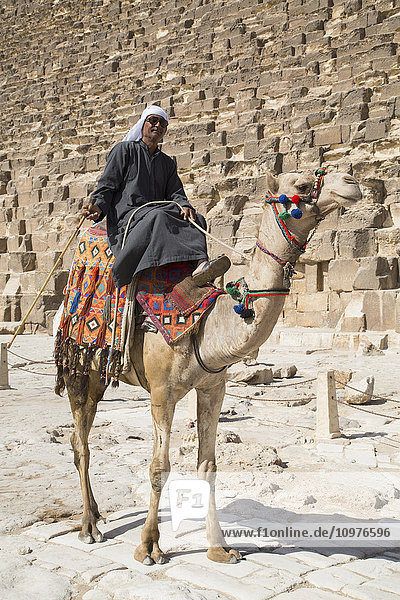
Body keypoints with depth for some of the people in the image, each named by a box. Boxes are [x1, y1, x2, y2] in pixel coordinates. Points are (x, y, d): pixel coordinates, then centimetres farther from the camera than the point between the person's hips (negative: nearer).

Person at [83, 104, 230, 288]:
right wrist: (98, 208, -15)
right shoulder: (124, 150, 15)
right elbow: (106, 185, 6)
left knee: (197, 219, -23)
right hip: (126, 217, -5)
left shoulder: (167, 163, 28)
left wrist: (184, 205, -12)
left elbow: (176, 192, 13)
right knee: (157, 216, -38)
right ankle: (200, 262, -55)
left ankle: (199, 266, -49)